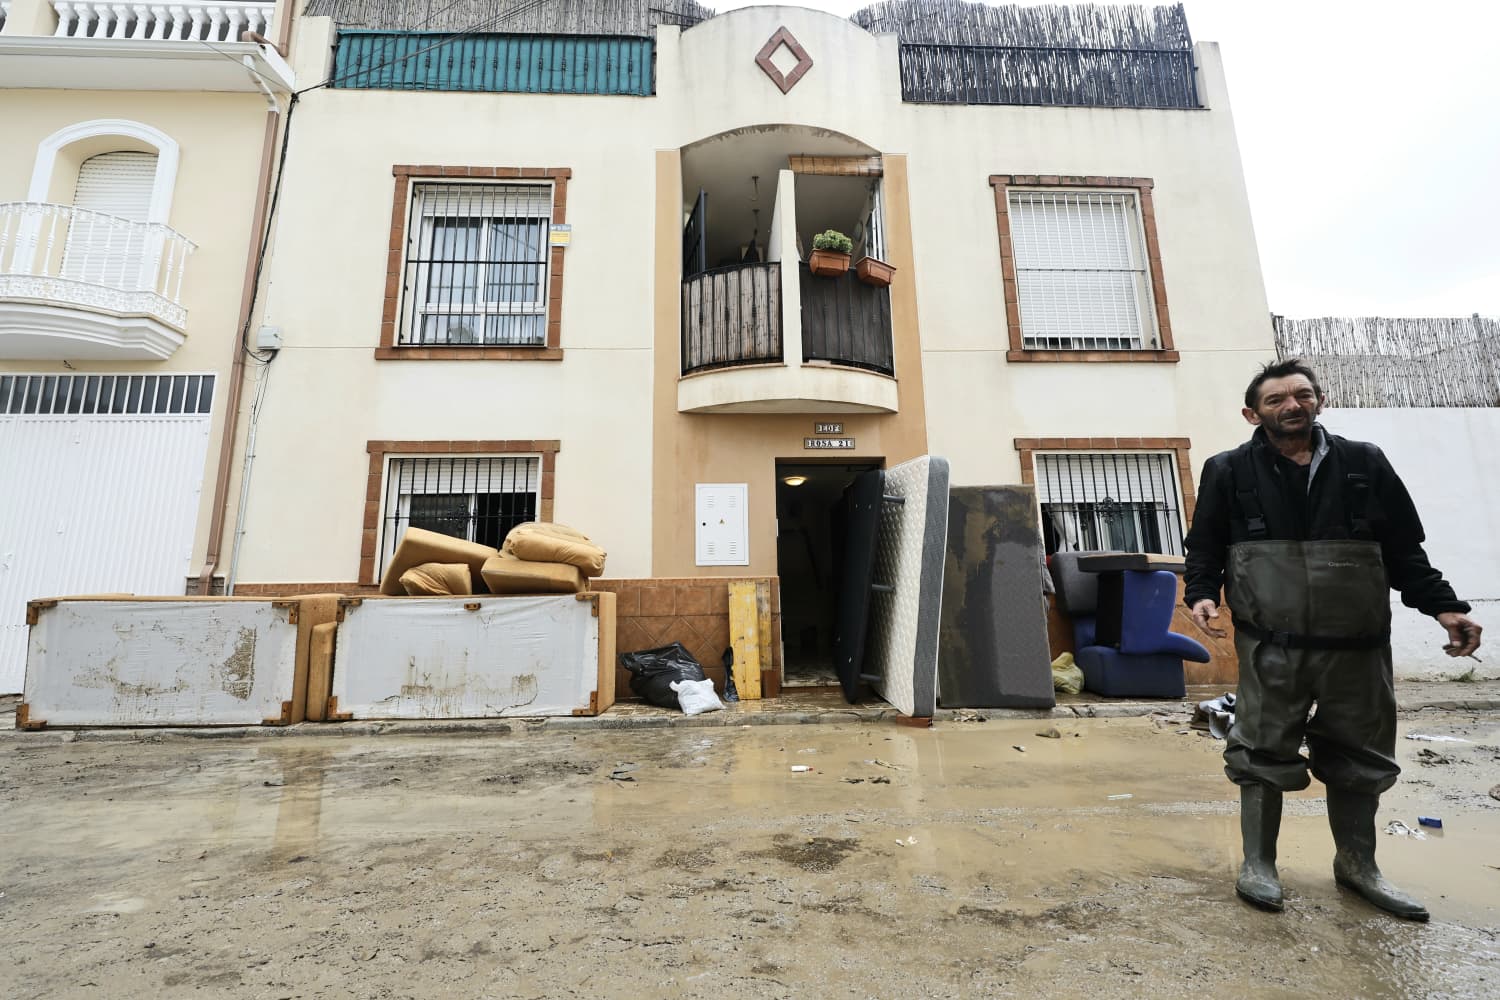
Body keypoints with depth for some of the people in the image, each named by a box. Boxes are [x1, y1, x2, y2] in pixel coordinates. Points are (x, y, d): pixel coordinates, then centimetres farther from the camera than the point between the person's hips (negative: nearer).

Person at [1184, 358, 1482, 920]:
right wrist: (1202, 594, -12)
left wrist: (1441, 604, 2)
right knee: (1264, 753, 3)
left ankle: (1357, 864, 36)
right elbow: (1205, 546, 3)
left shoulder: (1365, 464, 10)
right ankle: (1258, 863, 19)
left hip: (1357, 643, 4)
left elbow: (1404, 549, 13)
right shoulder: (1229, 472, 1)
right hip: (1271, 646, -3)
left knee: (1361, 757, 15)